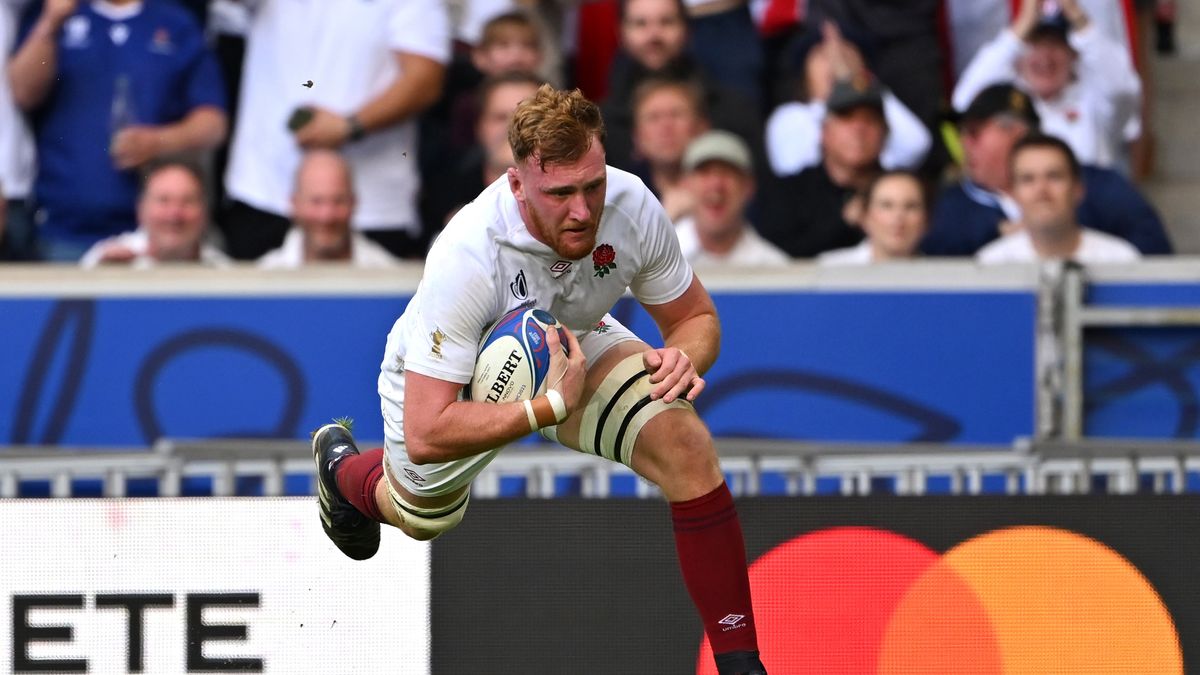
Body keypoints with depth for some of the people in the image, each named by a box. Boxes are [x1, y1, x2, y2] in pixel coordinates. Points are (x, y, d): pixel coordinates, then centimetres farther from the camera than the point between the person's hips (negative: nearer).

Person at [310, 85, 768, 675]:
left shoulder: (632, 207, -32)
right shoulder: (465, 257, -44)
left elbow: (695, 316, -11)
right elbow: (425, 436, -43)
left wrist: (684, 356, -35)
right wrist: (550, 407, -50)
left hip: (574, 346, 2)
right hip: (443, 373, -2)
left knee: (684, 442, -24)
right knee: (424, 518, 22)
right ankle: (344, 468, 61)